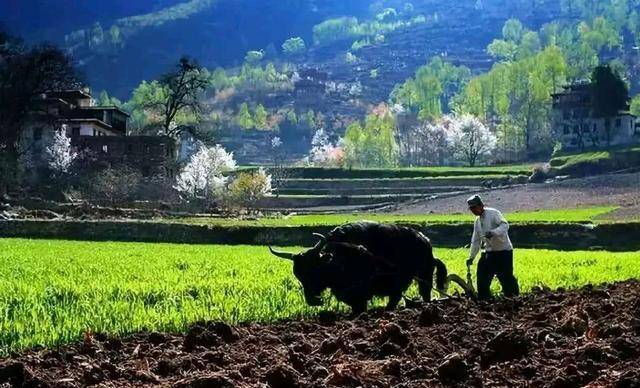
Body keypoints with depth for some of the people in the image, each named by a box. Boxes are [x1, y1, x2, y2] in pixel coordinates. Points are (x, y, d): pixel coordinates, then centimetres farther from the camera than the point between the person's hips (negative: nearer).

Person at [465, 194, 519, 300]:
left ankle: (514, 295, 5)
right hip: (490, 251, 7)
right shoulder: (477, 222, 13)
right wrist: (471, 257, 15)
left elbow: (505, 225, -22)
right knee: (482, 275, 1)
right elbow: (475, 241, 18)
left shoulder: (493, 213, -9)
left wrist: (493, 232, -38)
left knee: (506, 276, -8)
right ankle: (484, 298, 9)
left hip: (504, 250, -7)